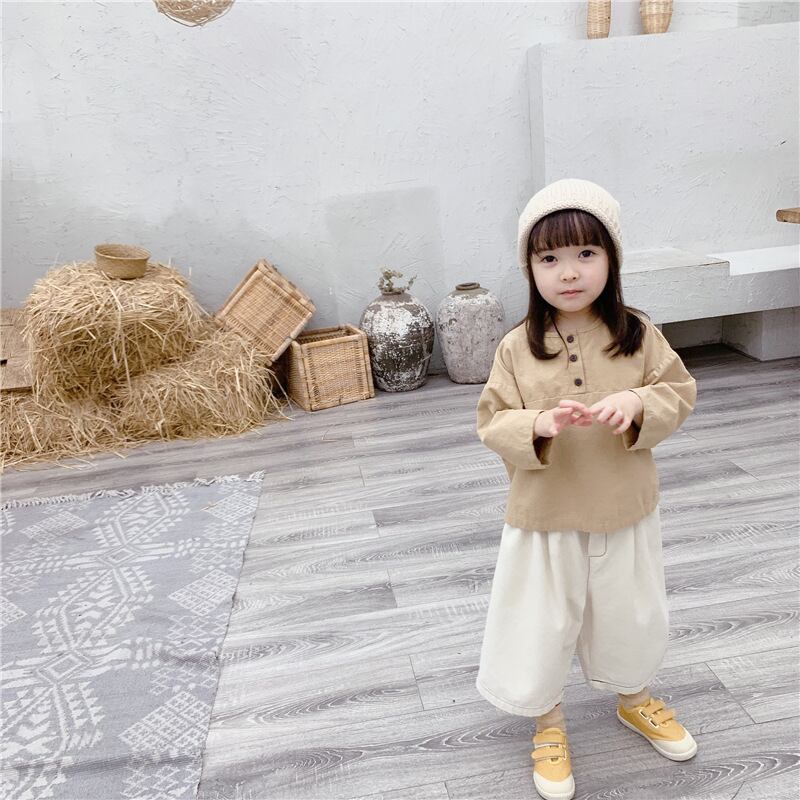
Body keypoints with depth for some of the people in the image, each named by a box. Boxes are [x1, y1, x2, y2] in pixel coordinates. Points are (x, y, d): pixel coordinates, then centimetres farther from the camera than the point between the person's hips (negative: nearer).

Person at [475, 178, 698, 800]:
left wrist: (638, 403, -22)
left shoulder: (637, 334, -7)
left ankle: (635, 698, 53)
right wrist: (539, 425, -28)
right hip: (547, 518, -1)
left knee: (632, 615, 22)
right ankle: (549, 722, 40)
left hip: (626, 514, 2)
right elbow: (493, 423, -9)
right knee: (543, 625, 12)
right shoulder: (518, 347, -11)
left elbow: (681, 391, -2)